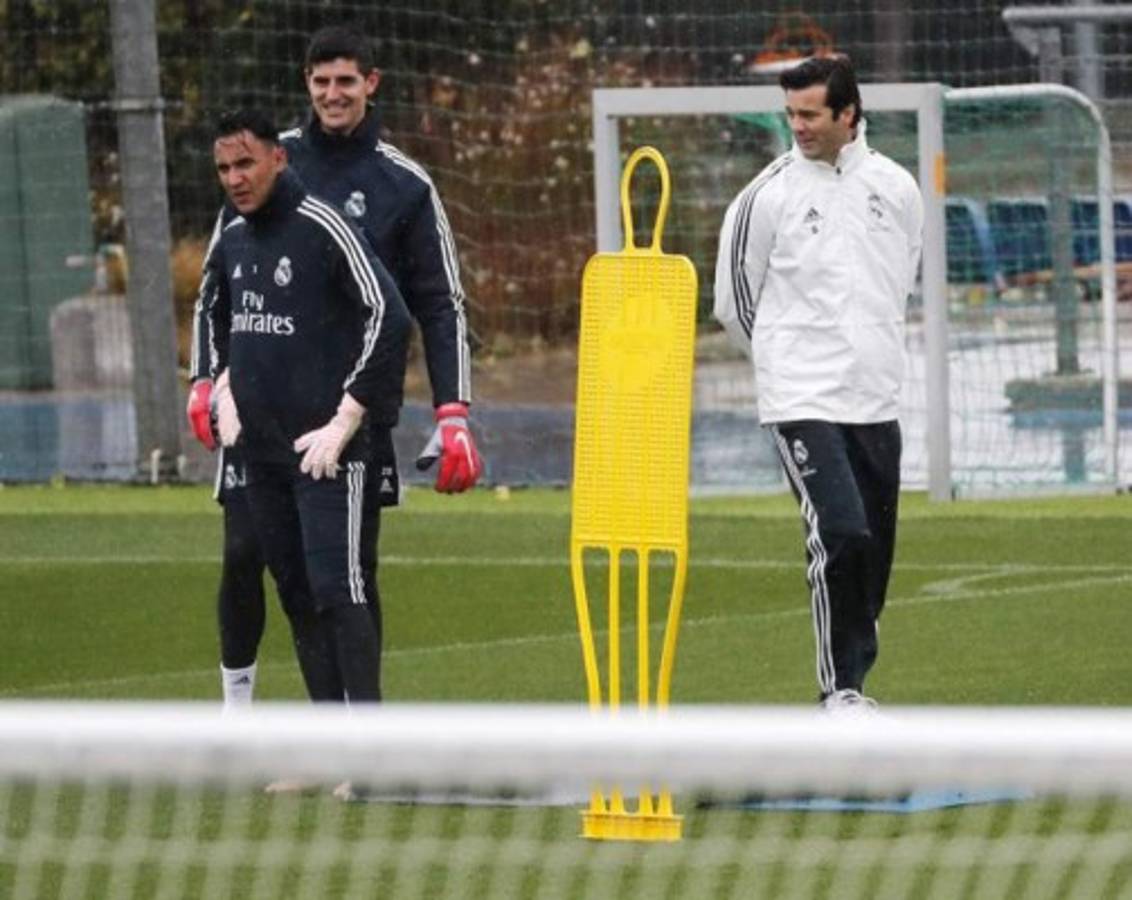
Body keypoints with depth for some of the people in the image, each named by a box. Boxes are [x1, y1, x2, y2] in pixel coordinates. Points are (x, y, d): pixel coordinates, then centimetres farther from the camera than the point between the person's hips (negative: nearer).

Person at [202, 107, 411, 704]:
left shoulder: (322, 229, -12)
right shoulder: (233, 241, 11)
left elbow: (388, 317, -18)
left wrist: (345, 419, -18)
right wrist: (224, 391, 19)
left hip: (324, 449, -8)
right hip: (260, 448, 8)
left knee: (336, 591, -14)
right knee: (295, 595, 9)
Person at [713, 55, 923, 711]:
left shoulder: (896, 188, 6)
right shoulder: (769, 194, -4)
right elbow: (734, 300, 6)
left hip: (877, 400, 4)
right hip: (803, 402, -4)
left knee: (875, 547, 6)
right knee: (839, 533, -18)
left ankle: (852, 679, 19)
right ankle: (840, 687, -11)